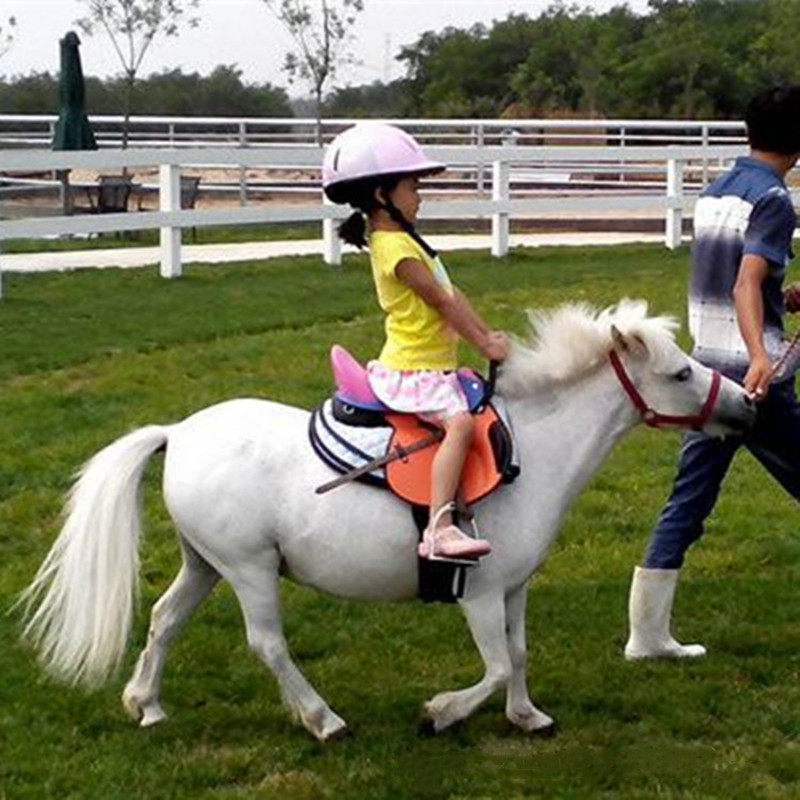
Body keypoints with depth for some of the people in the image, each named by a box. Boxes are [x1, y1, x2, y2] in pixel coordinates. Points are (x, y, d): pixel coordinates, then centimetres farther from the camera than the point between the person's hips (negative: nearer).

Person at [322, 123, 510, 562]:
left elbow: (451, 294, 16)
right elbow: (440, 301, -15)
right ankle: (439, 528, -38)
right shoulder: (397, 248, -15)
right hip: (414, 371, -11)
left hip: (432, 365, 11)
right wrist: (484, 344, -8)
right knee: (459, 422, -28)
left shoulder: (399, 239, 17)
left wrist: (488, 334, 11)